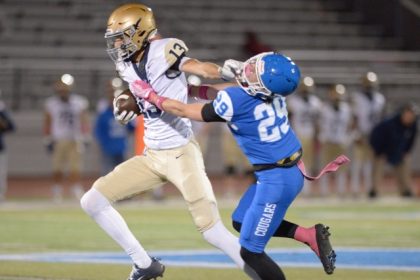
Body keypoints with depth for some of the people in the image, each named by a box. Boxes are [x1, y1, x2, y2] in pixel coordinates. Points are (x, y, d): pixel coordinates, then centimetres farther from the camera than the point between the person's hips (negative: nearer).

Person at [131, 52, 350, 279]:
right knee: (241, 222, 25)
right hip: (289, 171, 9)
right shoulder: (272, 87, -6)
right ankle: (310, 235, 16)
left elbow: (184, 111, -9)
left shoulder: (235, 102, -26)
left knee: (250, 252, 1)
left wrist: (150, 96, 4)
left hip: (276, 180, -9)